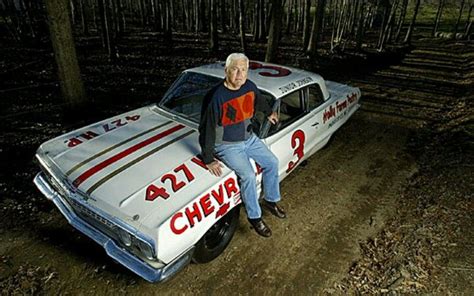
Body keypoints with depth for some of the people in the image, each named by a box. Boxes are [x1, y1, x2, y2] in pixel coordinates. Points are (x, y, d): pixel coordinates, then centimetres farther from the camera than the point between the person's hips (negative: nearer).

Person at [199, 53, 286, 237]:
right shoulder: (216, 97, -26)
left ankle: (270, 200, 30)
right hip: (227, 146, -7)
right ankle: (254, 217, 4)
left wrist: (269, 113, 36)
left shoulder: (250, 87, -6)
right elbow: (206, 129, -21)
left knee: (272, 162, 8)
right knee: (248, 176, -20)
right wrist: (208, 160, -19)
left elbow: (259, 101, 19)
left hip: (249, 138, 7)